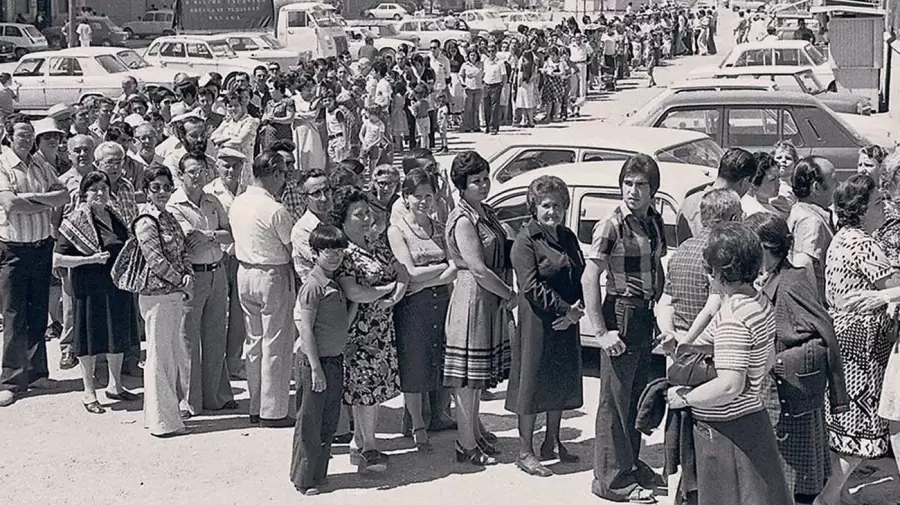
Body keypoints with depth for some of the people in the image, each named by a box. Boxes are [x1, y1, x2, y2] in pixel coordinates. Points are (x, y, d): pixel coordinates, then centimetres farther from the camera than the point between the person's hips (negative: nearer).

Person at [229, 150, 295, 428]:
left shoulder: (237, 204, 3)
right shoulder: (275, 210, -19)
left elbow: (237, 238, 10)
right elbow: (292, 249, -13)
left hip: (244, 273, 8)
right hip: (272, 275, -8)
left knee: (253, 341, 14)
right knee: (276, 343, 1)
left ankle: (255, 407, 22)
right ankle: (273, 411, 6)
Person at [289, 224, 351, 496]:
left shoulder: (336, 283, 10)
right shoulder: (313, 286, -16)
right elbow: (306, 329, -18)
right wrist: (315, 368, -20)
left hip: (334, 360, 9)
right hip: (315, 361, -9)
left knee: (329, 422, 15)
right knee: (310, 424, 1)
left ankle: (319, 473, 26)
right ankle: (303, 479, 13)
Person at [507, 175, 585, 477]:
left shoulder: (568, 237, 12)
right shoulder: (525, 240, -10)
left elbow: (581, 275, 10)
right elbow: (531, 285, -16)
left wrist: (578, 308, -8)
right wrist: (565, 309, -18)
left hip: (566, 325, 7)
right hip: (537, 322, -7)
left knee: (561, 382, 15)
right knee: (533, 382, -1)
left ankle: (552, 443, 29)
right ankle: (525, 452, 8)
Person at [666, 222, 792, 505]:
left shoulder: (732, 319, -23)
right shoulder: (761, 303, 6)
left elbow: (730, 385, -29)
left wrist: (685, 398, -16)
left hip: (727, 430, -9)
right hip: (753, 416, 9)